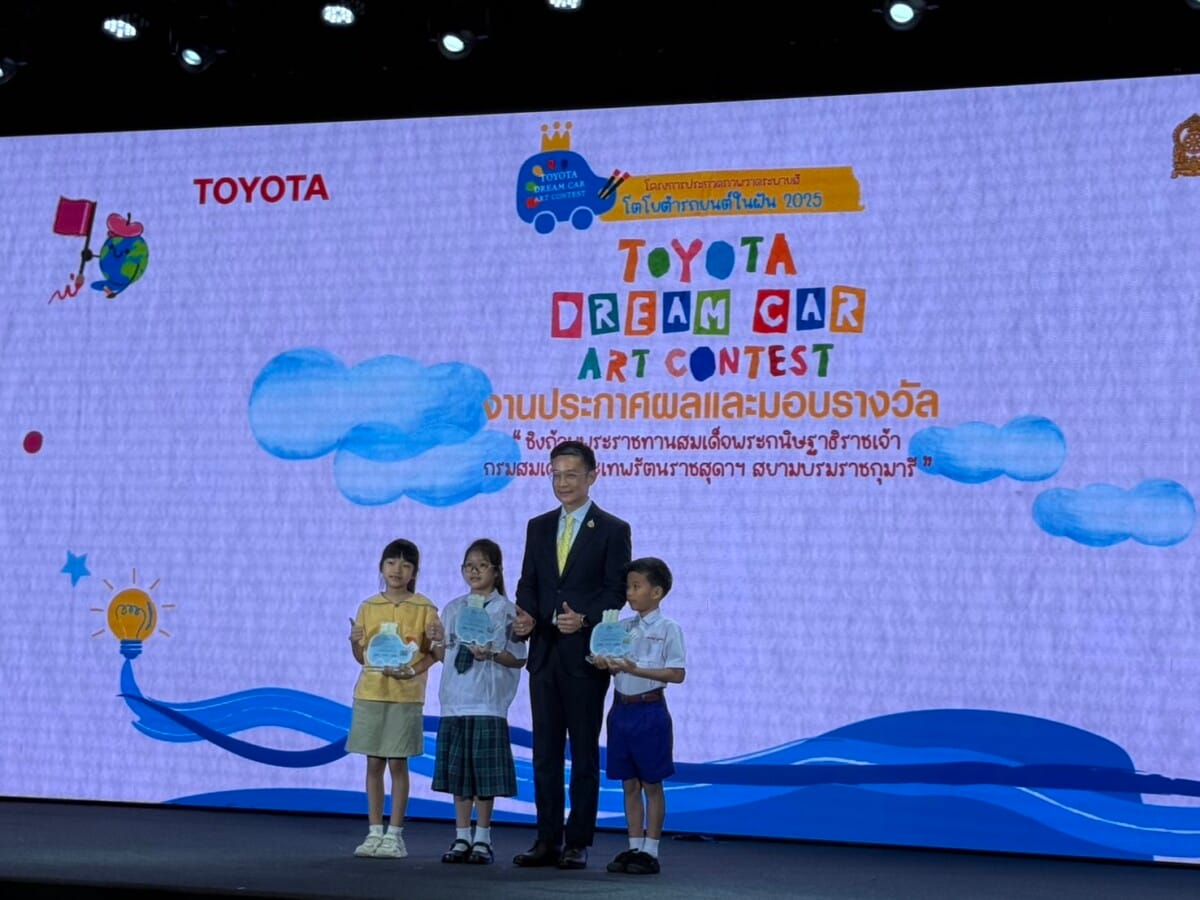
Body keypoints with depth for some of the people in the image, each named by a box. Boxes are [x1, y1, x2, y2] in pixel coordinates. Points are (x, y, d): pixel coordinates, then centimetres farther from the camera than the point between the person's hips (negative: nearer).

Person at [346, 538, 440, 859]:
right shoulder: (368, 607, 8)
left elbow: (433, 651, 0)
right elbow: (361, 656, 11)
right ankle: (374, 832, 12)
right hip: (370, 691, 3)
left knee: (398, 763, -1)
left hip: (406, 694, -3)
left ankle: (394, 834, 6)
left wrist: (413, 671, -17)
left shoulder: (424, 608, 0)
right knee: (374, 763, 5)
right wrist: (354, 641, -10)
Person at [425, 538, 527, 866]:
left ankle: (482, 840, 9)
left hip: (488, 703, -4)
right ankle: (461, 838, 16)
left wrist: (491, 655, -18)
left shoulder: (507, 610, -1)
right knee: (456, 770, 7)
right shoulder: (452, 609, 12)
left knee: (484, 773, -1)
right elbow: (444, 657, 15)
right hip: (454, 701, 4)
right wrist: (438, 642, -4)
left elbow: (519, 659, -3)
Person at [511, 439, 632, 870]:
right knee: (545, 750, 8)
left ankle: (578, 843, 8)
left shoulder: (613, 530, -2)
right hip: (544, 652, 5)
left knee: (584, 752, 2)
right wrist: (525, 615, -9)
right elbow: (528, 584, 11)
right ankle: (548, 839, 14)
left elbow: (616, 592, -6)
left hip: (585, 654, -4)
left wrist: (584, 619, -23)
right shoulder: (538, 527, 13)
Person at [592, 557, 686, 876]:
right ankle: (634, 847, 18)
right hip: (621, 708, 6)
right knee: (629, 784, 11)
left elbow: (677, 674, -14)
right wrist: (605, 664, -8)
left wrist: (635, 669, -21)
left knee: (651, 784, 2)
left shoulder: (668, 629, -8)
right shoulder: (622, 627, 10)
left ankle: (650, 851, 9)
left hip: (649, 711, -6)